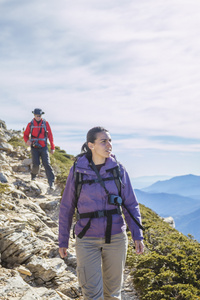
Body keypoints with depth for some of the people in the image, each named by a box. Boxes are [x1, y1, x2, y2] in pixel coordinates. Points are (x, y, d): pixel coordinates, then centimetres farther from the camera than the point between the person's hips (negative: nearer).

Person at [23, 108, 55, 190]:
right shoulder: (30, 124, 1)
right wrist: (27, 141, -13)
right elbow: (25, 134, 11)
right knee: (36, 164, -8)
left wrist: (52, 147, 0)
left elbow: (50, 135, 2)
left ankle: (51, 182, -10)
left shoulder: (45, 123, 0)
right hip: (34, 148, 1)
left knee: (47, 164, -9)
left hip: (43, 147, 0)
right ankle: (33, 175, 25)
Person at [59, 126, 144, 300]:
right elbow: (67, 207, 2)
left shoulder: (118, 169, -2)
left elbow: (131, 204, 2)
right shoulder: (77, 171, -6)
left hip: (115, 237, 2)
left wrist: (138, 235, -7)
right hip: (88, 239, -2)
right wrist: (63, 241, 4)